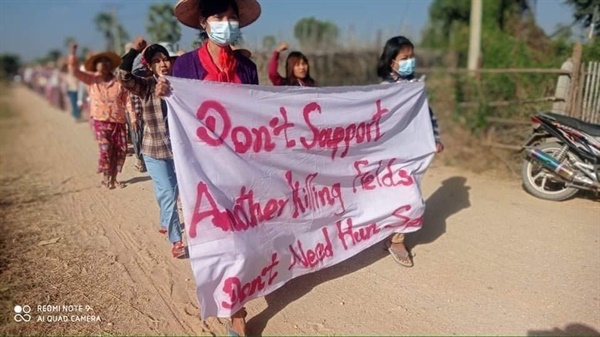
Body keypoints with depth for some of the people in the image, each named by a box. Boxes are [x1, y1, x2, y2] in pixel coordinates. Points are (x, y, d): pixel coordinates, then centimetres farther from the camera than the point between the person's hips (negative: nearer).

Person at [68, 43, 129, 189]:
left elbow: (127, 100, 5)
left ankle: (113, 178, 18)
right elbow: (74, 70, -3)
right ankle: (106, 179, 10)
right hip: (100, 121, -2)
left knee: (120, 150, 2)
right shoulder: (91, 79, 5)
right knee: (106, 149, -8)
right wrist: (73, 52, -14)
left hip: (118, 121, 2)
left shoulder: (119, 81, 3)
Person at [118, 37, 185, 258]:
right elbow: (124, 78, -22)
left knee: (172, 191, 20)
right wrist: (133, 51, -24)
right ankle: (176, 240, 5)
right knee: (167, 194, -5)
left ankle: (166, 223, 45)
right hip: (155, 150, -2)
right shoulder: (145, 86, -5)